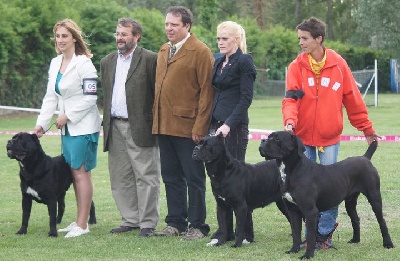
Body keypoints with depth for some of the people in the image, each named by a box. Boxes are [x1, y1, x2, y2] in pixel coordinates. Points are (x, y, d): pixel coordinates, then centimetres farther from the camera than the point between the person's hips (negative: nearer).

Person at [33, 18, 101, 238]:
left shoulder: (84, 64, -11)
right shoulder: (55, 63, 12)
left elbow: (90, 97, -15)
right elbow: (51, 97, 14)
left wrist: (67, 116, -13)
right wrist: (41, 123, 6)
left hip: (83, 127, -7)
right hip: (67, 128, 7)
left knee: (81, 172, -7)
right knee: (74, 173, 9)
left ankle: (82, 225, -4)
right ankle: (80, 221, 15)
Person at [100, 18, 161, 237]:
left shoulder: (150, 59, -4)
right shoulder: (107, 62, 17)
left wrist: (156, 125, -12)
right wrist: (106, 124, 14)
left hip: (140, 127, -6)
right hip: (115, 128, 7)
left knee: (146, 177, -4)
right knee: (120, 178, 10)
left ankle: (148, 222, 2)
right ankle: (130, 219, 19)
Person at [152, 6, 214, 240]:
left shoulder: (200, 52, -8)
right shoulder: (164, 50, 16)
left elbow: (206, 91, -11)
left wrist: (199, 127, -15)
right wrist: (156, 119, 12)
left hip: (188, 127, -7)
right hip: (165, 125, 7)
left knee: (194, 178, 1)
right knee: (171, 177, 12)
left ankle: (197, 225, 8)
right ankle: (176, 222, 20)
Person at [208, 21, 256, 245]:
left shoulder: (244, 62, -7)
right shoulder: (219, 62, 16)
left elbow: (246, 98, -13)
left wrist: (229, 124, -20)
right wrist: (212, 123, 13)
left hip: (235, 126, -8)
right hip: (217, 124, 8)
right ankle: (225, 229, 10)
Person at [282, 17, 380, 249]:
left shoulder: (338, 64, -3)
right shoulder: (297, 66, -2)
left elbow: (353, 99, 2)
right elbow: (291, 97, -10)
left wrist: (367, 128, 6)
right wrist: (290, 121, -29)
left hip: (330, 137, -1)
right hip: (303, 136, 1)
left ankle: (325, 233, 10)